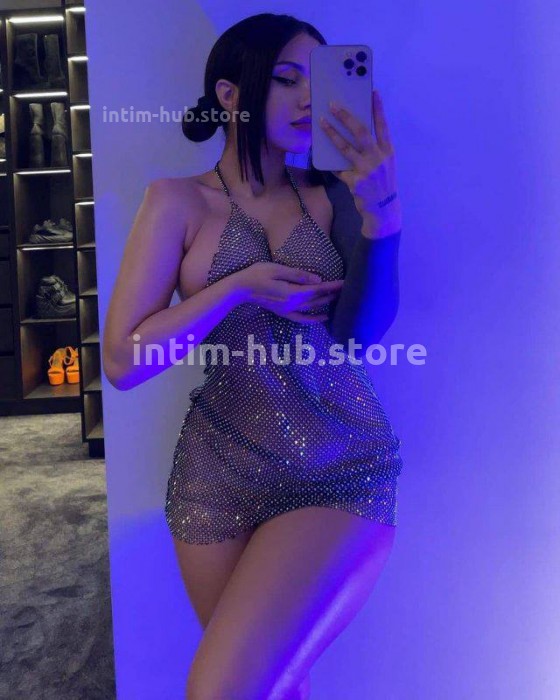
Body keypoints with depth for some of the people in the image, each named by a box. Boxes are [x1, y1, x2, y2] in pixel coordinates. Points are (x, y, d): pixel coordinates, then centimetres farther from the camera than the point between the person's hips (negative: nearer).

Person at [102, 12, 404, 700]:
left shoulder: (330, 196, 5)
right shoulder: (179, 200, 0)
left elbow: (364, 326, -9)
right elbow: (122, 360, -7)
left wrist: (381, 209, -21)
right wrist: (240, 287, -13)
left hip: (343, 473, 0)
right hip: (219, 475, 1)